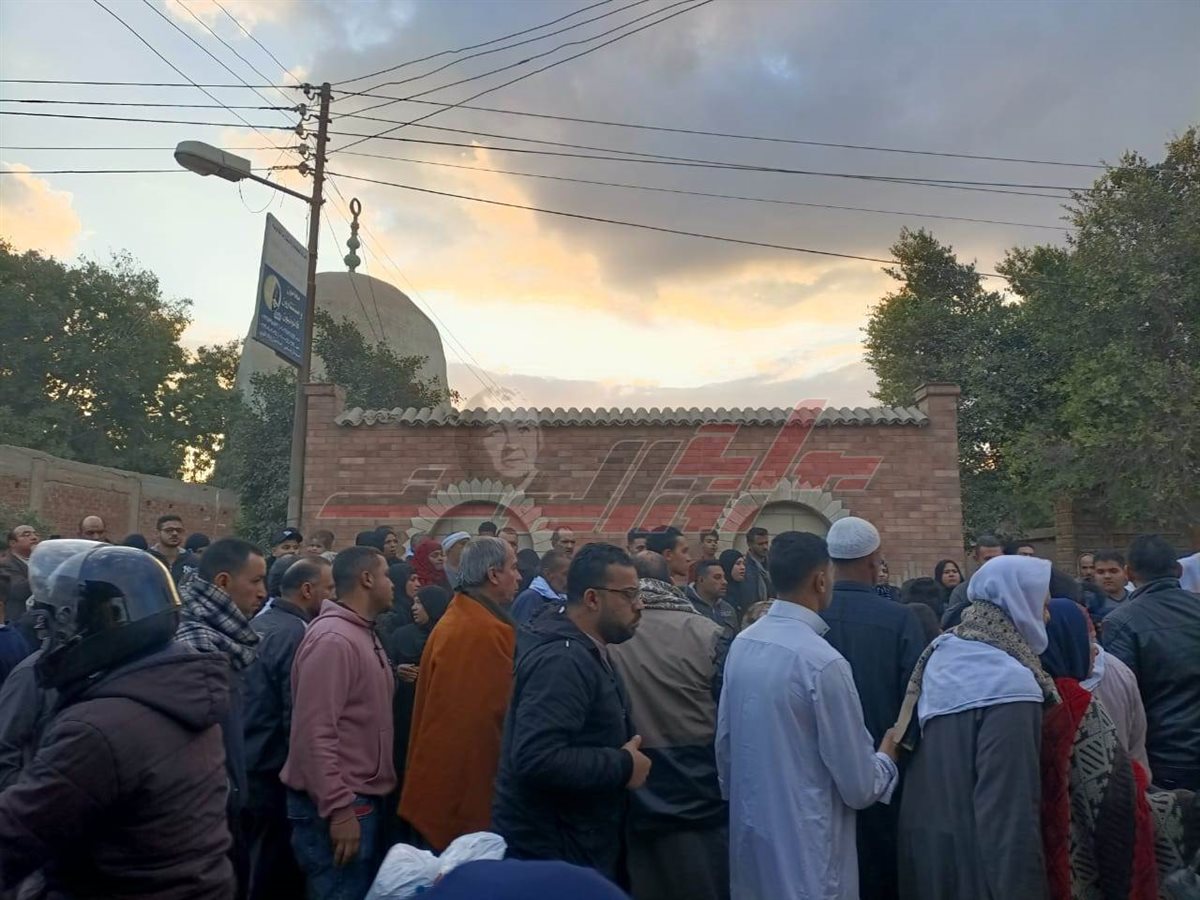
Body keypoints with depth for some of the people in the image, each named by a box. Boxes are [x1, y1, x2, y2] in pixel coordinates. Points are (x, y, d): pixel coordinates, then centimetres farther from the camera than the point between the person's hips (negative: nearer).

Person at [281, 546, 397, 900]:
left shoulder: (364, 634, 12)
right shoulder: (332, 639, -20)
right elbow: (316, 733, -24)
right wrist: (339, 809, -23)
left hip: (365, 798, 10)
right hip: (339, 807, -10)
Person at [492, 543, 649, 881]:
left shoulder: (584, 650, 8)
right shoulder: (562, 660, -25)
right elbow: (537, 758, -34)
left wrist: (622, 757, 3)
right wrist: (622, 765, -24)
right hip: (552, 850, -10)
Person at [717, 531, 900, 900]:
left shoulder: (741, 644, -2)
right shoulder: (823, 661, -22)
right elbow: (858, 787, -15)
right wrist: (887, 757, 6)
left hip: (750, 832, 7)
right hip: (804, 845, -7)